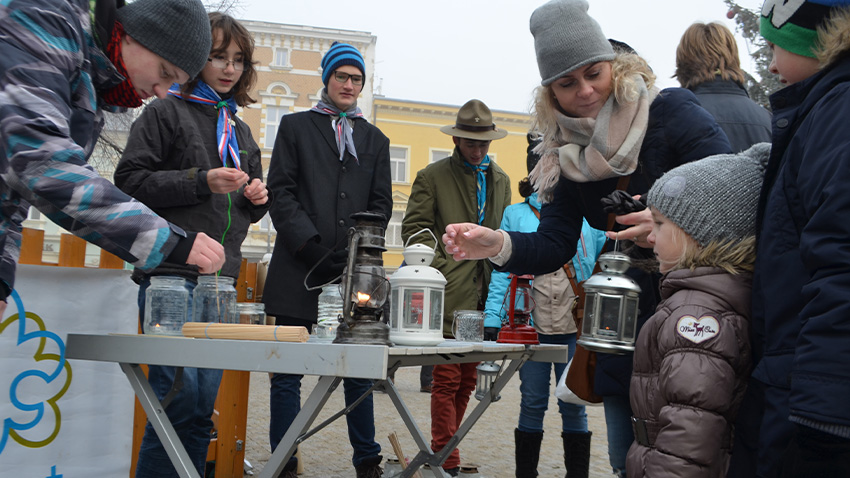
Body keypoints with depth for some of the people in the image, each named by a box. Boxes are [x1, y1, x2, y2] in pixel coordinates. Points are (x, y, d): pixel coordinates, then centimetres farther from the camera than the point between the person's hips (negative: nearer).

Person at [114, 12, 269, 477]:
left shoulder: (240, 130, 23)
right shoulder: (166, 112, 3)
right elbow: (129, 181, -6)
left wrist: (256, 198, 6)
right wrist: (201, 181, -15)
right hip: (171, 273, -6)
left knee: (205, 401, 7)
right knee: (179, 392, -11)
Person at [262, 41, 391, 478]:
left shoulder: (375, 139, 20)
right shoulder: (296, 126, 12)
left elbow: (381, 203, 13)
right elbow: (280, 191, 2)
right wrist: (309, 244, -10)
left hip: (355, 273, 2)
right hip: (300, 270, -2)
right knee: (287, 373, 0)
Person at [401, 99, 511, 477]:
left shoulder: (500, 180, 17)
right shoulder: (432, 176, 2)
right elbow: (413, 228, -2)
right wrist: (441, 269, -11)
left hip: (483, 295, 5)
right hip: (448, 296, -5)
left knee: (467, 381, 10)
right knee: (446, 380, -6)